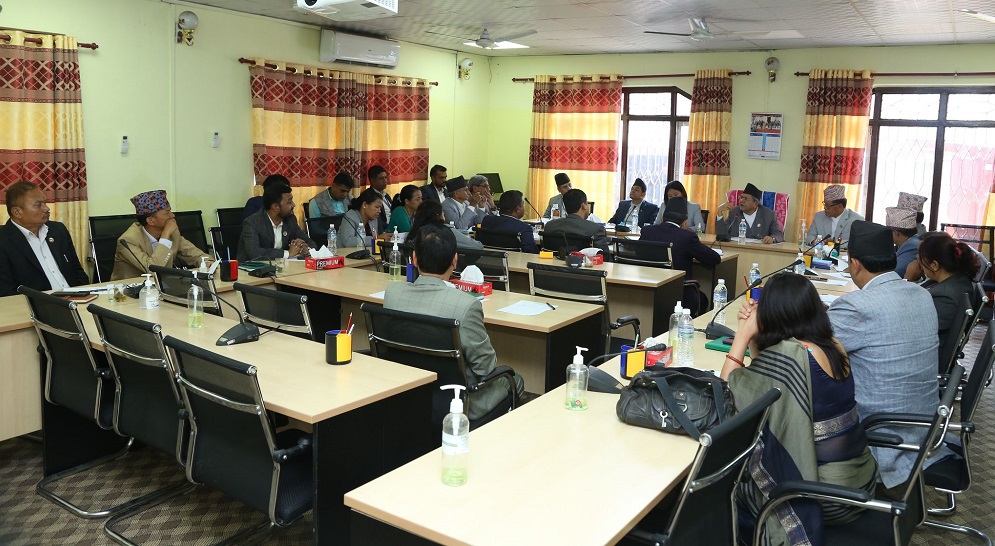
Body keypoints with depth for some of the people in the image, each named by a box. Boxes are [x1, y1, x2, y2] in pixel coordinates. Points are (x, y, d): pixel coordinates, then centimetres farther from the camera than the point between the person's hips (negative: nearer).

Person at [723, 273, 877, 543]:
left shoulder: (790, 353, -25)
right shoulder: (832, 346, 1)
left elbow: (728, 388, -13)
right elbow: (767, 375, 14)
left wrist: (743, 334, -8)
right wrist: (752, 334, 5)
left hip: (826, 494, -7)